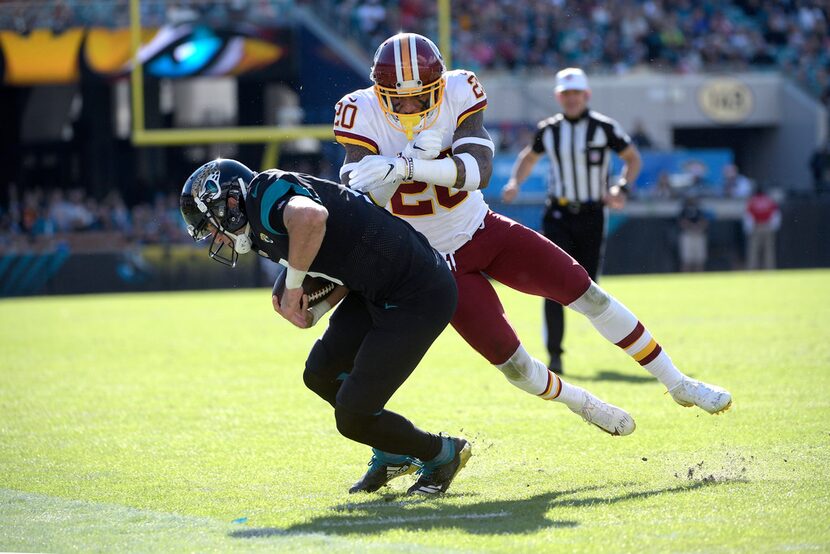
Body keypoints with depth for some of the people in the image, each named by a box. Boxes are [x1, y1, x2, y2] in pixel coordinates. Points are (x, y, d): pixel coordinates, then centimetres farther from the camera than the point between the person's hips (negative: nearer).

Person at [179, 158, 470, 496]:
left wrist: (293, 285, -24)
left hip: (416, 299, -10)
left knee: (353, 418, -5)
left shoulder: (264, 194, -16)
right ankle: (392, 455, 34)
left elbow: (311, 217, -40)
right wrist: (314, 313, 2)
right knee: (321, 375, 17)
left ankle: (445, 455, 18)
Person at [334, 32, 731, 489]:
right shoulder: (363, 114, -18)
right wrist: (415, 157, -42)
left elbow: (478, 169, -29)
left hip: (485, 232, 2)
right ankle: (582, 404, 25)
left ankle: (678, 384, 9)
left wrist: (406, 167, -44)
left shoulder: (457, 95, -15)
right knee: (512, 364, -7)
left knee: (586, 292, -5)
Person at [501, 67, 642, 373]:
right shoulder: (548, 130, 3)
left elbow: (633, 158, 5)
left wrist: (622, 188, -12)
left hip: (592, 216, -1)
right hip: (558, 216, 1)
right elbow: (529, 156, 21)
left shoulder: (604, 127, -5)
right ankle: (554, 353, -8)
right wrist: (515, 182, 2)